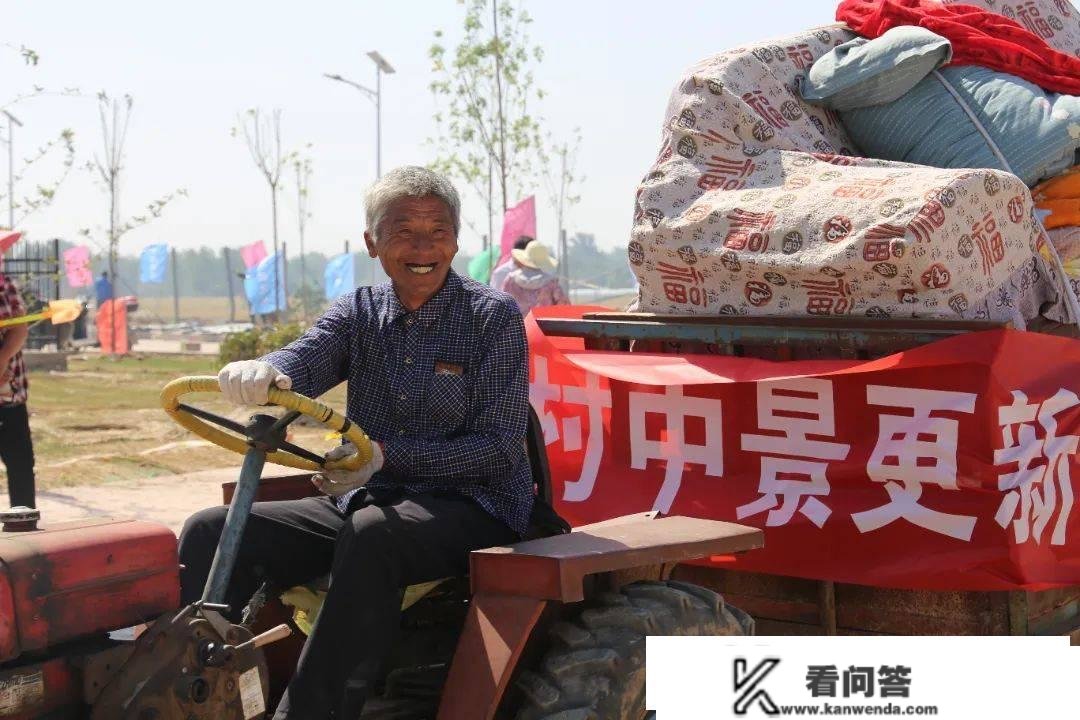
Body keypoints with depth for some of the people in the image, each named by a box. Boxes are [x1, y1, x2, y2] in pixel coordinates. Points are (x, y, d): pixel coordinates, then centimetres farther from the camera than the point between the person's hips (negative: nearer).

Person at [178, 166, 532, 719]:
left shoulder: (493, 317, -4)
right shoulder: (359, 312, 9)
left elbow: (499, 446, -10)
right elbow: (305, 360, -11)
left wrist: (387, 454, -23)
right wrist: (260, 375, -38)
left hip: (472, 505, -5)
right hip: (366, 501, 5)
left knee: (372, 534, -38)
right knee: (213, 531, -12)